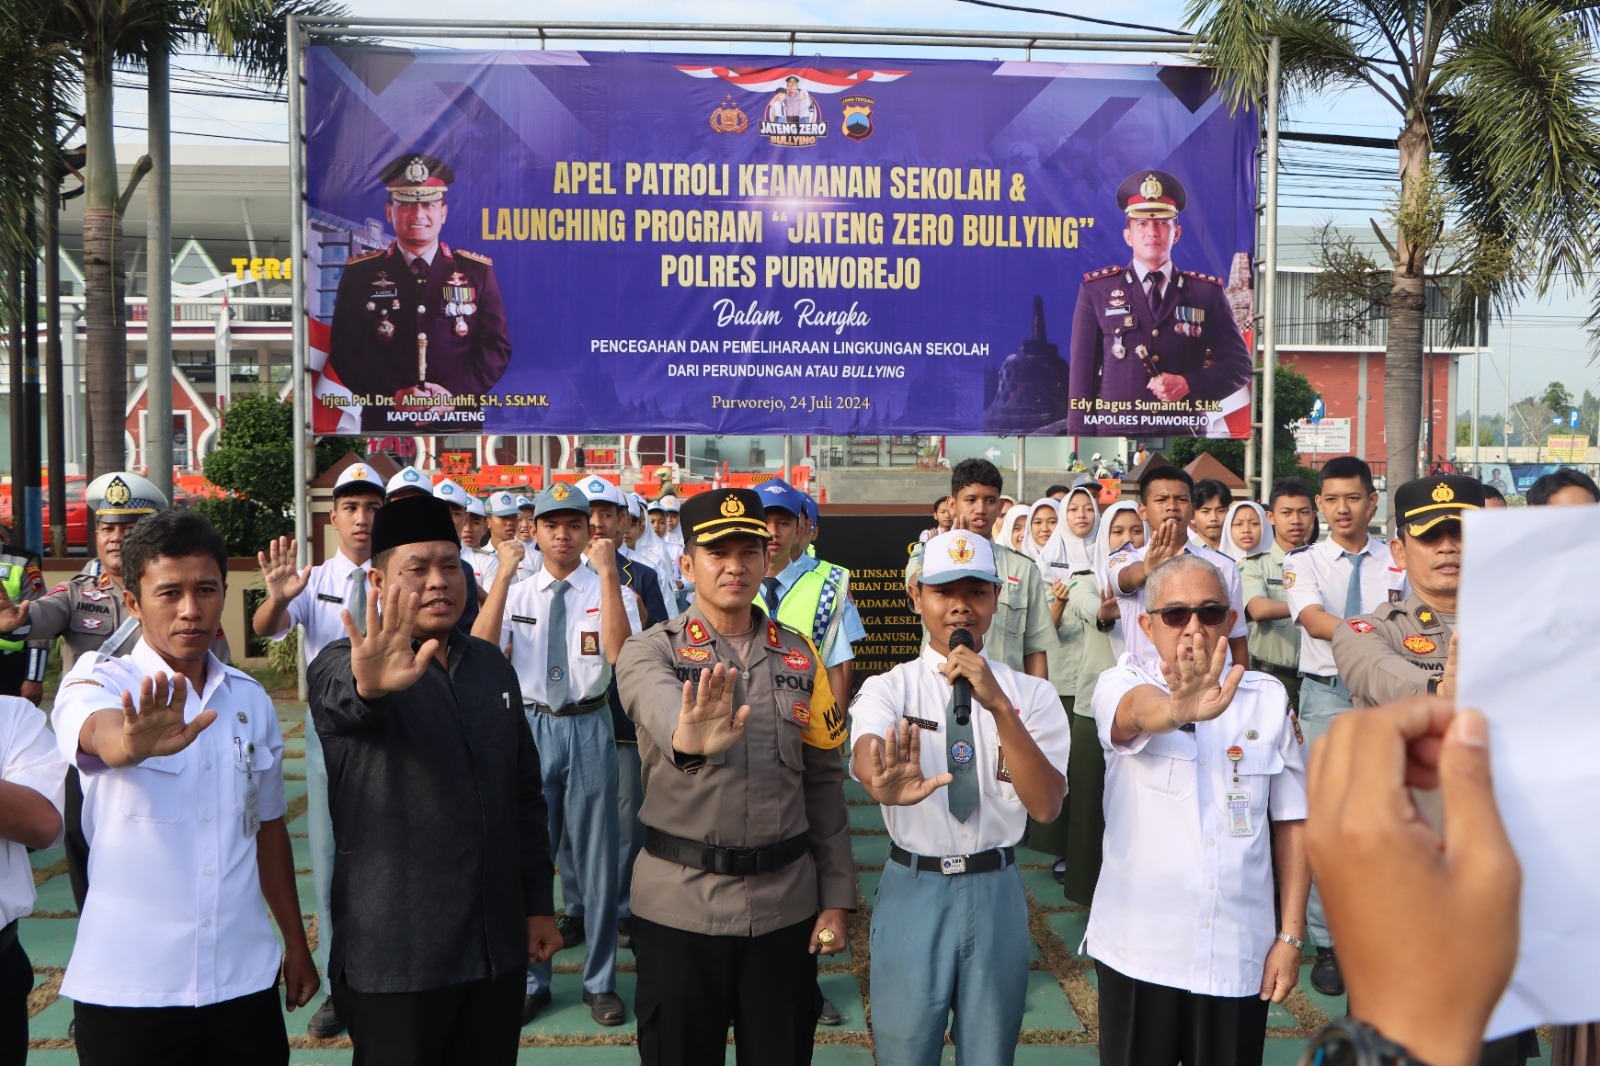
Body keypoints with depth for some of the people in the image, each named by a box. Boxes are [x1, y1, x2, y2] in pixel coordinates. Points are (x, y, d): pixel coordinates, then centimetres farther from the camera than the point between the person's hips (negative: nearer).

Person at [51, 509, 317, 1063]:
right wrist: (136, 742, -54)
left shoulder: (251, 698, 6)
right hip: (127, 990, -3)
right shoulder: (99, 681, -7)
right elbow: (102, 734, -31)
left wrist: (296, 944, 15)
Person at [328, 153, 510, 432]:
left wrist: (455, 394, -13)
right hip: (384, 424, 0)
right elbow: (345, 351, 0)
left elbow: (497, 346, 1)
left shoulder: (477, 271, 5)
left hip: (459, 423, 1)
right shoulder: (360, 273, 4)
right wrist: (392, 396, -15)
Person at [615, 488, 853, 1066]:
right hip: (679, 907, -2)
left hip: (786, 904, 3)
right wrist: (688, 739, -53)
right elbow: (660, 707, -30)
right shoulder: (650, 651, -5)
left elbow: (824, 782, 7)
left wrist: (837, 898, 4)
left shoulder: (799, 653, 4)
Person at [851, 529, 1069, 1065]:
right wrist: (887, 783, -52)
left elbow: (1046, 806, -13)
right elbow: (865, 755, -27)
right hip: (912, 891, -1)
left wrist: (999, 707, -25)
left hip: (997, 894, 1)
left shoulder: (1032, 694, 0)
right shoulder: (887, 688, -4)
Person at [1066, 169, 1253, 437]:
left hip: (1185, 432, 1)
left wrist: (1189, 384, -8)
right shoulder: (1096, 290, 9)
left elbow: (1240, 364, 11)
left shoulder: (1207, 293, 12)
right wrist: (1081, 439, -2)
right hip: (1115, 430, -1)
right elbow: (1082, 371, 5)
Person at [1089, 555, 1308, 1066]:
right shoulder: (1121, 682, -5)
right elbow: (1137, 710, -30)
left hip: (1239, 955, 2)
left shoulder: (1268, 697, 3)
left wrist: (1291, 934, 2)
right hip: (1138, 952, -1)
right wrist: (1176, 709, -52)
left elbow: (1292, 820, 6)